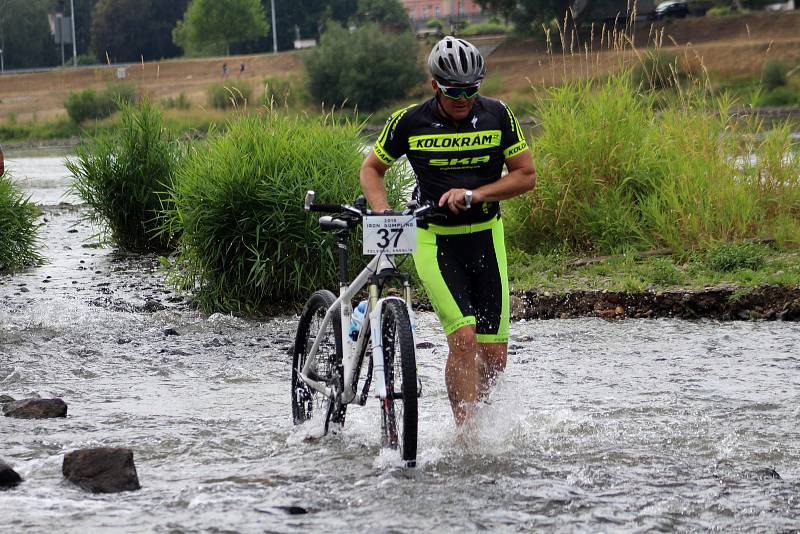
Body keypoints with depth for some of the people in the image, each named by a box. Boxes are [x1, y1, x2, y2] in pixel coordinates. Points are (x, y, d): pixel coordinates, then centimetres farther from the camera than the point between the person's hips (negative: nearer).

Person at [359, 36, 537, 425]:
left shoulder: (497, 116, -5)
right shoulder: (410, 122, -9)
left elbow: (526, 175, -2)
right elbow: (371, 169, 5)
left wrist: (473, 195, -16)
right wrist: (383, 214, -13)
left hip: (485, 237, 3)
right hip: (434, 242, -3)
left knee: (494, 356, 0)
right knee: (463, 338, -21)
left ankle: (472, 418, 26)